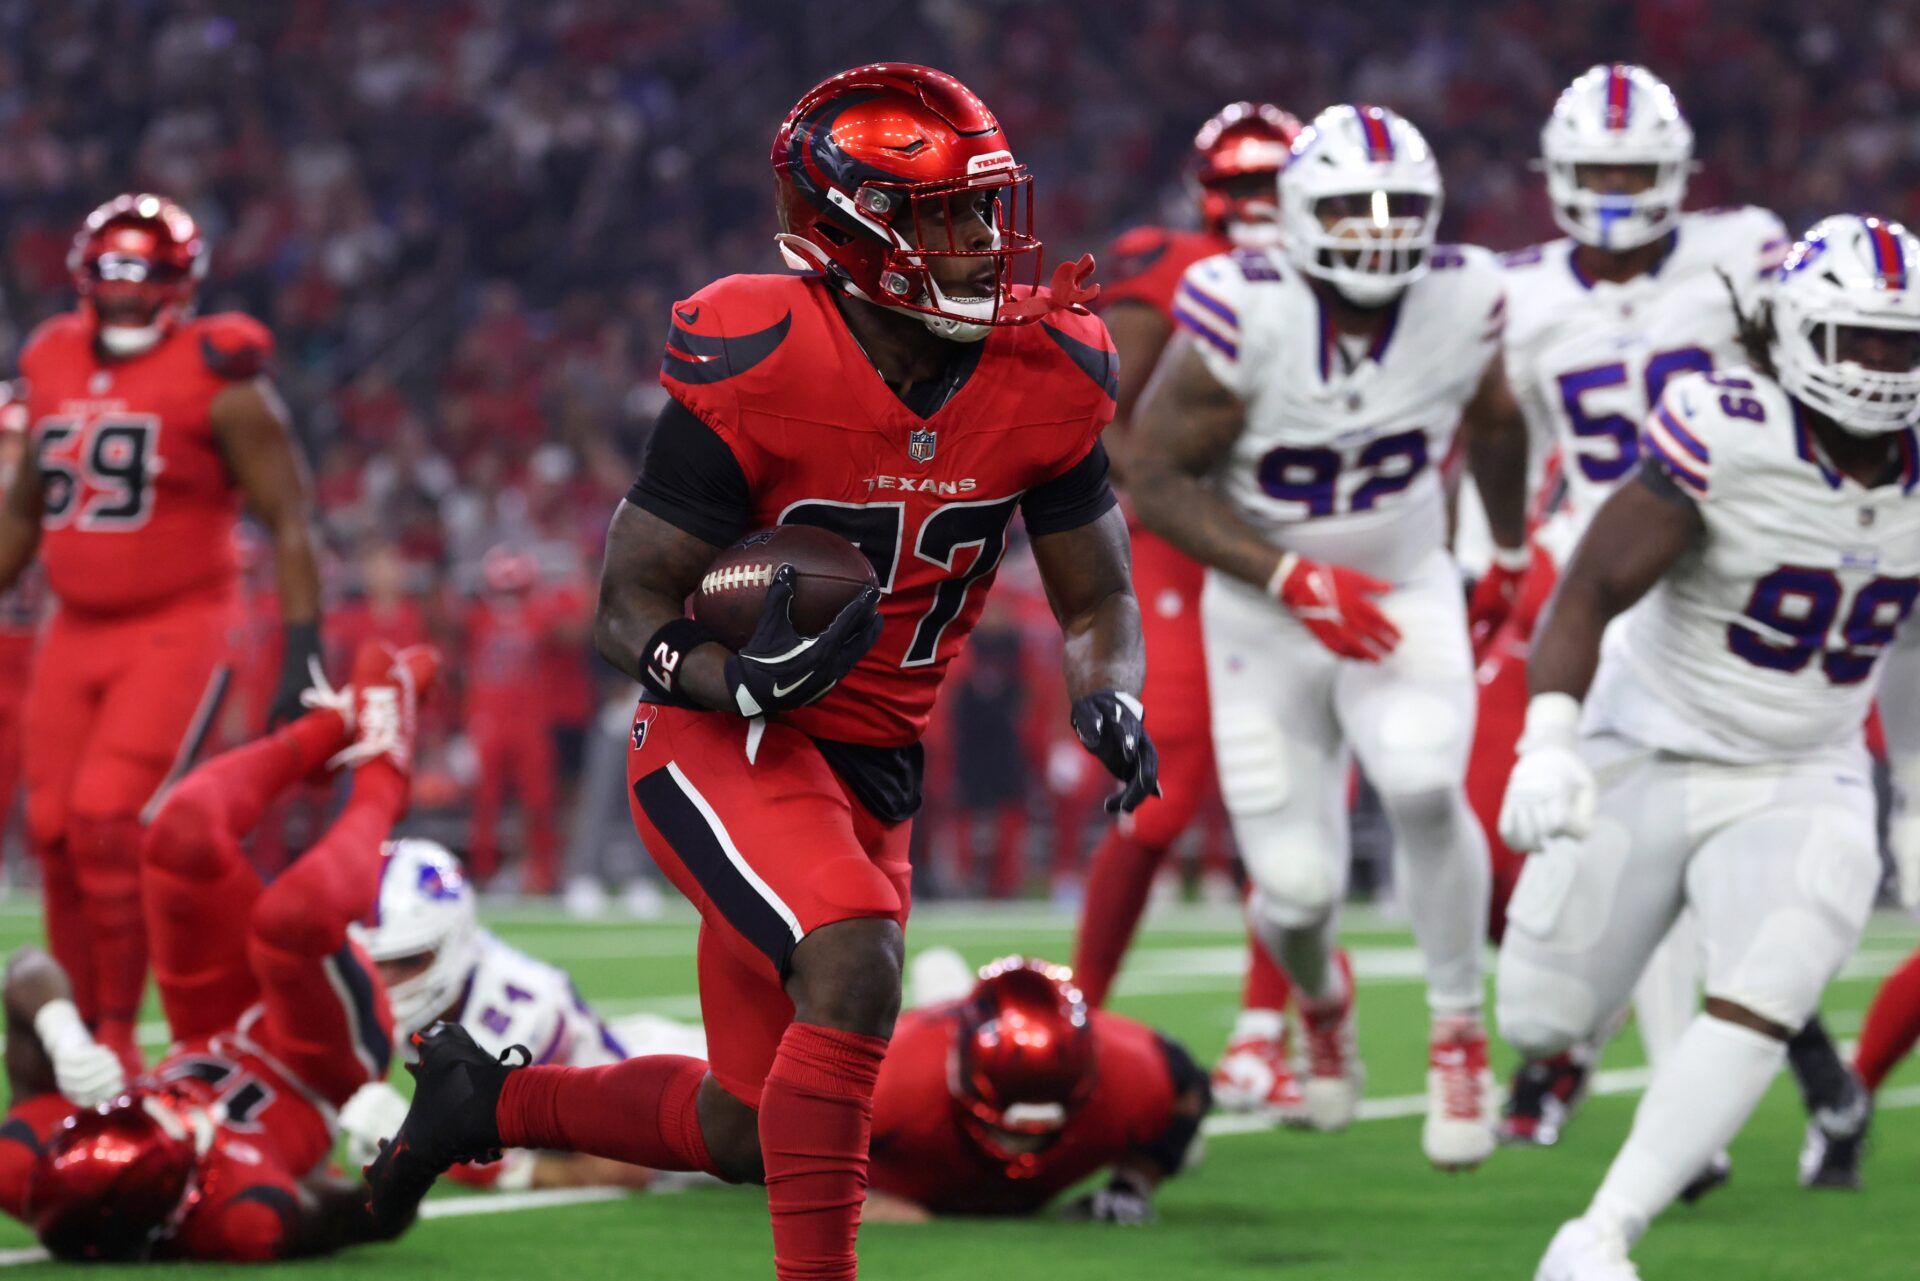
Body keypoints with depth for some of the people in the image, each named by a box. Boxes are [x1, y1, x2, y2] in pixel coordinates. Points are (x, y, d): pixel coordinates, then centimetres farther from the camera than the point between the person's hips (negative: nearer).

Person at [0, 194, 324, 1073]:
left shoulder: (220, 383, -8)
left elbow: (289, 523, -6)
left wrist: (302, 653, -12)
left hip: (177, 630, -6)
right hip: (76, 631, 6)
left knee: (111, 820, -17)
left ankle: (119, 1034, -6)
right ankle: (83, 1033, 15)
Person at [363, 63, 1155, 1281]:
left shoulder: (1046, 377, -7)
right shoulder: (757, 370, -21)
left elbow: (1098, 600, 6)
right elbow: (630, 609, -14)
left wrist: (1110, 698, -17)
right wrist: (742, 677, -35)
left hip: (869, 769, 6)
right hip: (722, 743, -6)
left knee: (749, 1135, 13)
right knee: (853, 966, -33)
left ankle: (489, 1099, 38)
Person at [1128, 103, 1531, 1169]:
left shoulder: (1460, 301, -14)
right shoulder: (1243, 315, -24)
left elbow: (1494, 421, 9)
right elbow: (1155, 477, -17)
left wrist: (1514, 552, 23)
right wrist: (1295, 581, -25)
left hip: (1407, 591, 1)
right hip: (1265, 608, -1)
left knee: (1421, 784, -29)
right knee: (1297, 887, -4)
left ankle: (1458, 1029, -8)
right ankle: (1319, 995, 36)